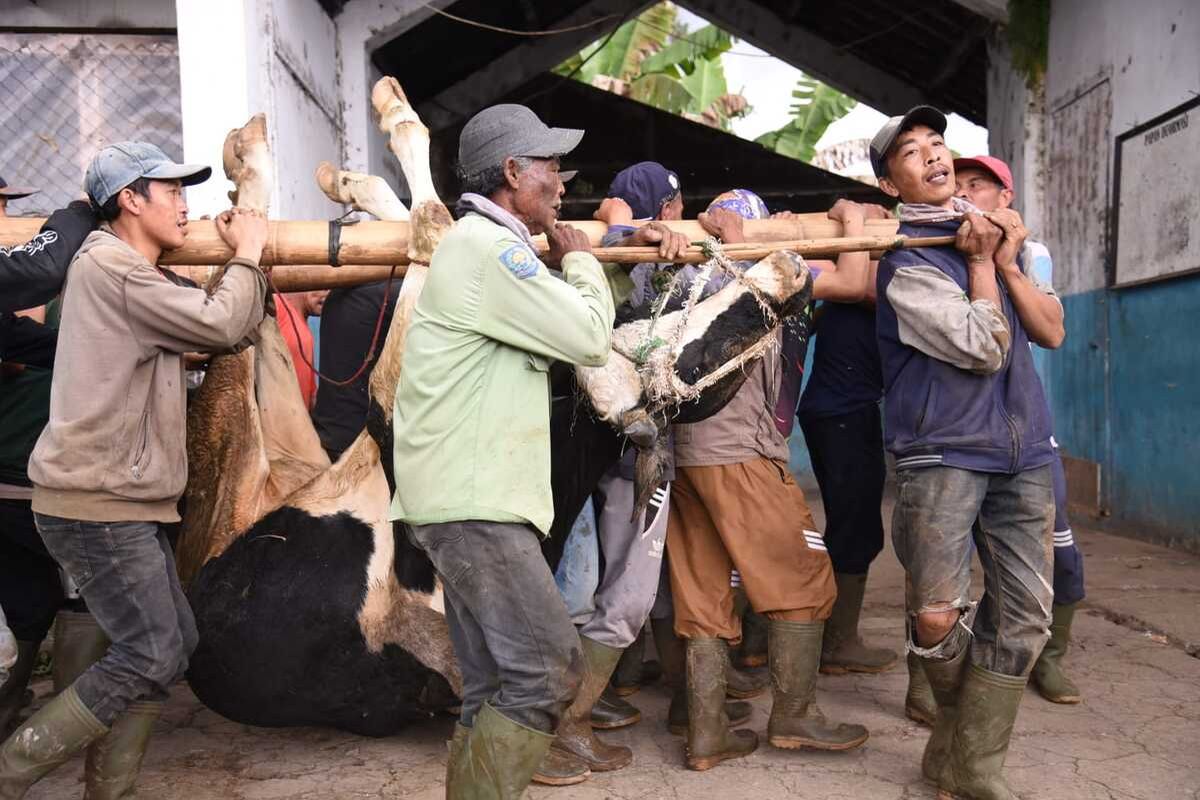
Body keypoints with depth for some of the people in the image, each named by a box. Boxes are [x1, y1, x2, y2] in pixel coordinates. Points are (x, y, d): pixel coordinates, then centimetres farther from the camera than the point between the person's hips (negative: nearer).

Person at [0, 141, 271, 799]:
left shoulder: (141, 277, 19)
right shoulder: (108, 265, -13)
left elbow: (231, 332, 18)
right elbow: (221, 324, -17)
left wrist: (246, 258, 10)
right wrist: (247, 254, -2)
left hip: (122, 501, 10)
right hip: (96, 504, -10)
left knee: (169, 646, 10)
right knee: (150, 657, -9)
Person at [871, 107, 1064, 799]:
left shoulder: (995, 233, 16)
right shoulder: (906, 263, -5)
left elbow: (1051, 330, 11)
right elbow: (985, 349, -13)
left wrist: (1007, 262, -1)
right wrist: (981, 261, -3)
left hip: (1023, 452, 6)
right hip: (943, 452, -6)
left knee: (1023, 612, -1)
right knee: (937, 616, -9)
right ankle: (962, 734, 22)